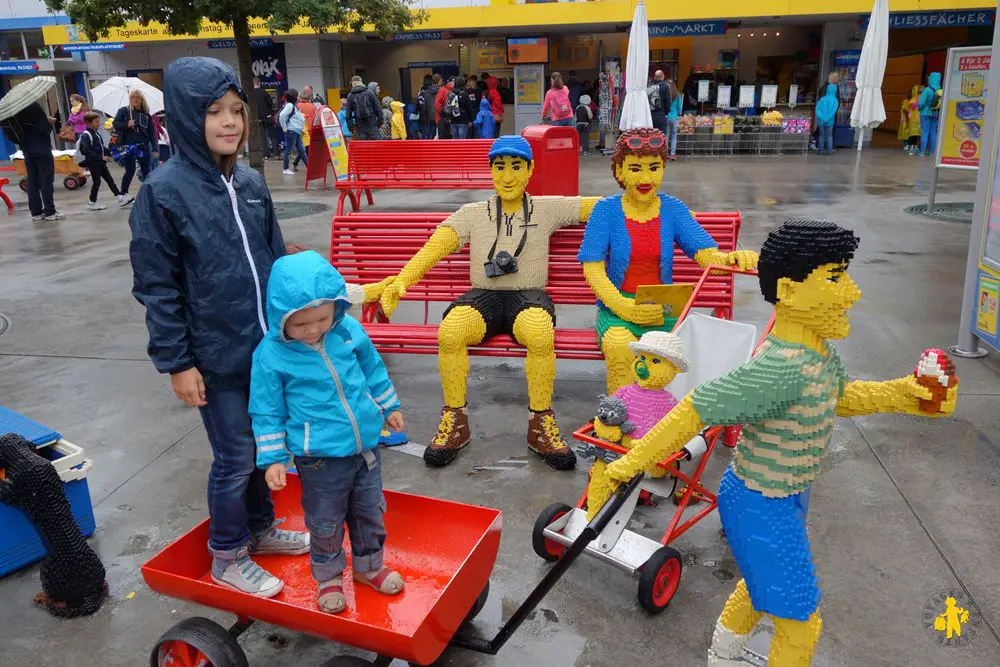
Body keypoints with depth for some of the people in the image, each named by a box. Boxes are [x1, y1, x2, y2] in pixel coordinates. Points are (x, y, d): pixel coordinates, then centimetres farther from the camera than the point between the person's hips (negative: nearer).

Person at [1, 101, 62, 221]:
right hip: (42, 149, -6)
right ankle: (50, 212, -2)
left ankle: (36, 212, 10)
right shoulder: (32, 106, -15)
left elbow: (10, 134, 12)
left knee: (32, 182, 9)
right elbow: (45, 128, -17)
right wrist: (50, 122, 3)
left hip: (27, 150, 6)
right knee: (46, 180, -2)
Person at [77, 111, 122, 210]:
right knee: (97, 182, -1)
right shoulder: (85, 135, -17)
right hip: (93, 162, -8)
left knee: (109, 179, 10)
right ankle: (92, 203, 9)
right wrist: (101, 157, -28)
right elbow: (87, 151, -24)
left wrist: (109, 152, 3)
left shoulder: (97, 133, 9)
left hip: (100, 162, 8)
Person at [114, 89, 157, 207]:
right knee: (130, 170, -8)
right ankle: (122, 195, 4)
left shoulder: (146, 115, 11)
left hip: (143, 146, 3)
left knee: (146, 171, 2)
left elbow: (151, 132, 9)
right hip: (128, 145, -3)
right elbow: (115, 124, 1)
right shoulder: (124, 111, 5)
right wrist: (126, 125, -18)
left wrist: (154, 148, 2)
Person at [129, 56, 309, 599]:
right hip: (216, 356, -5)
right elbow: (156, 287, -10)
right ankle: (227, 558, 28)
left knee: (263, 446, 19)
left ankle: (261, 528, 41)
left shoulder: (250, 181, 4)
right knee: (234, 458, 6)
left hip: (269, 346, 5)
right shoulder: (164, 190, -12)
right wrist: (177, 363, -10)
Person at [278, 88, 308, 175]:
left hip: (297, 131, 9)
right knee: (289, 150, -4)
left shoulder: (294, 105, 16)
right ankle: (285, 169, 2)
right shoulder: (289, 105, -12)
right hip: (291, 131, -9)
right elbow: (282, 116, -23)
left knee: (301, 150, 9)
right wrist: (284, 128, -17)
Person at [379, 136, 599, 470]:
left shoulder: (547, 209, 14)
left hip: (529, 296, -1)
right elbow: (434, 248, -2)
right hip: (484, 296, 1)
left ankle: (541, 422, -16)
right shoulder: (472, 214, 13)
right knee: (449, 332, -33)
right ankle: (455, 420, -12)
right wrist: (401, 281, -19)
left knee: (540, 334, -37)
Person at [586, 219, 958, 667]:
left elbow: (836, 398, 15)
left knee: (763, 579, 32)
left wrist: (901, 394, 2)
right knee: (800, 622, 7)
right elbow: (693, 411, -37)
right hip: (762, 510, -10)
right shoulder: (783, 367, -35)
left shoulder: (820, 352, -5)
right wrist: (624, 468, -37)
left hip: (786, 496, 10)